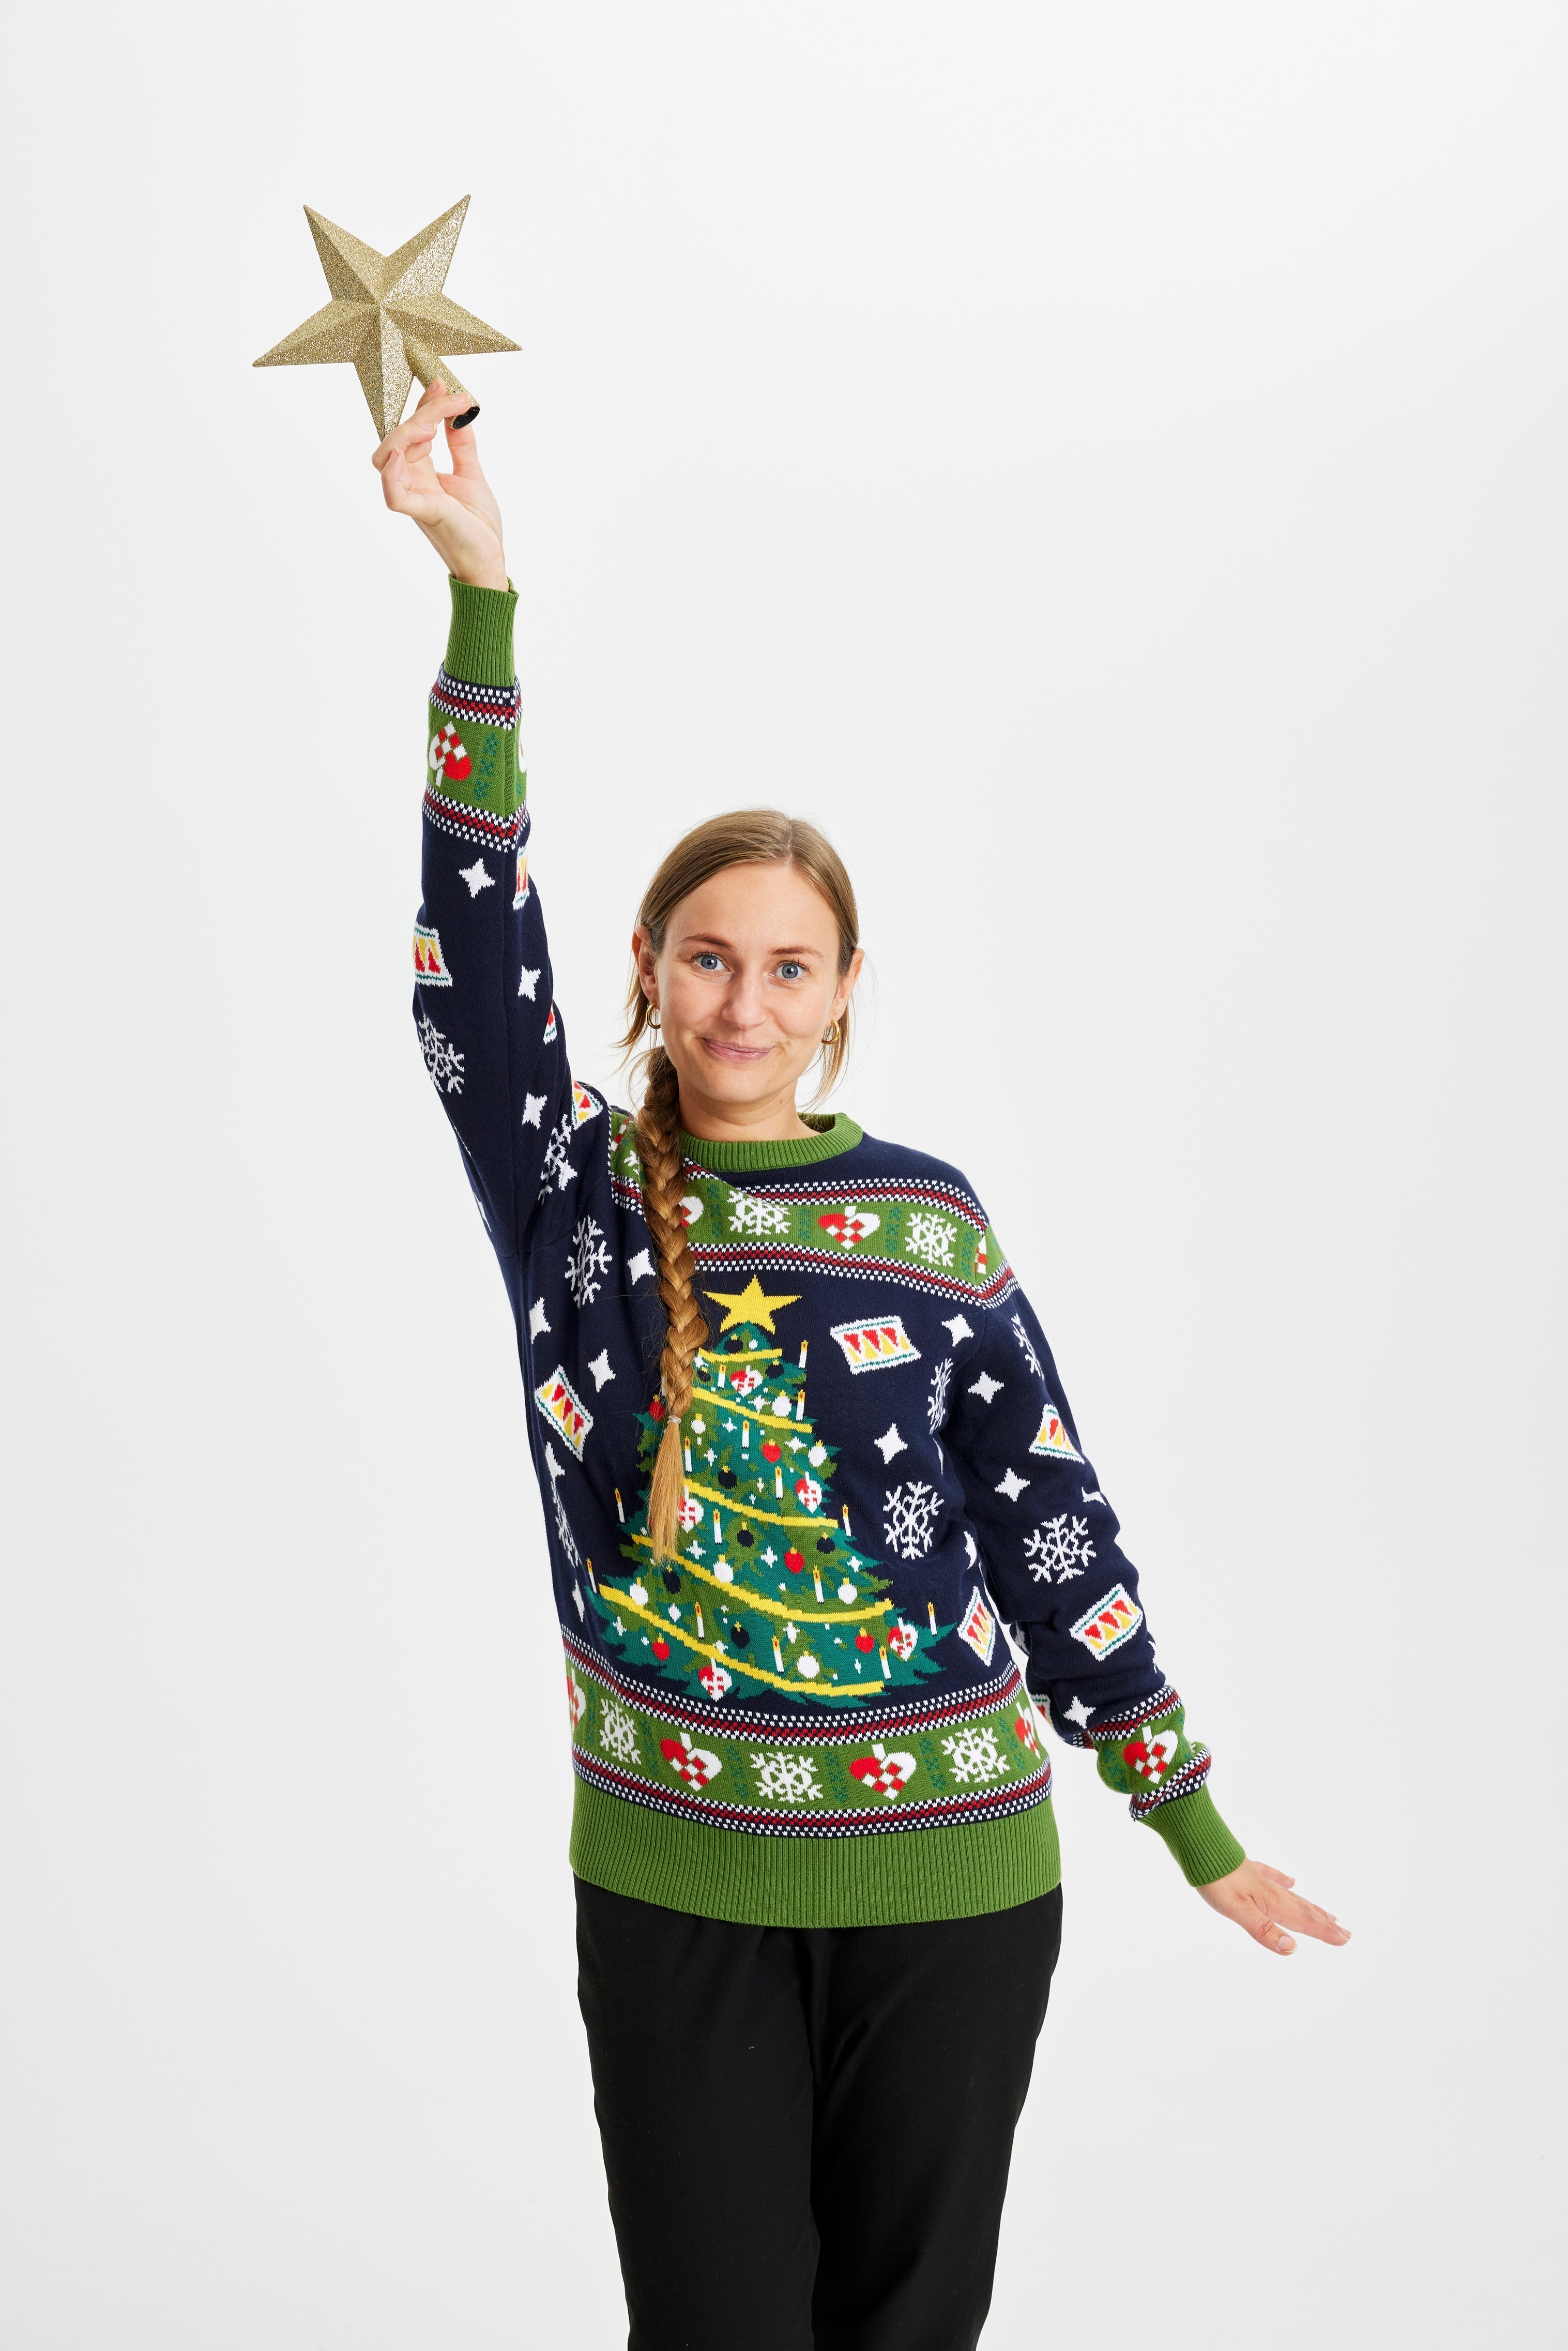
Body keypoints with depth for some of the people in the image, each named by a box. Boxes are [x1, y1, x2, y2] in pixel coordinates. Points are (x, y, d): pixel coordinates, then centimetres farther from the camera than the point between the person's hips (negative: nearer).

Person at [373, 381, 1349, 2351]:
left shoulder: (930, 1220, -2)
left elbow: (1051, 1521, 2)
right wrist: (478, 593, -24)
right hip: (671, 1876, 0)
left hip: (956, 1871, 0)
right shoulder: (572, 1193, -2)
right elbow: (477, 943, -15)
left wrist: (1193, 1826, 5)